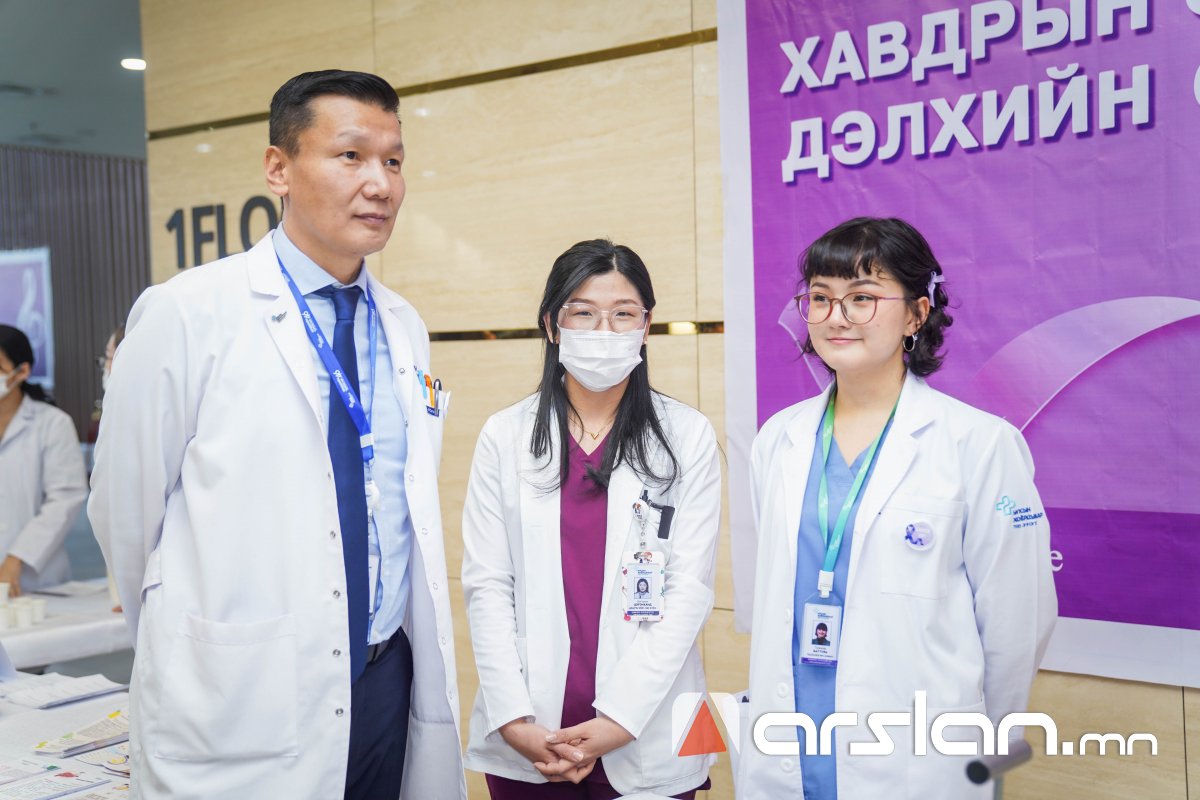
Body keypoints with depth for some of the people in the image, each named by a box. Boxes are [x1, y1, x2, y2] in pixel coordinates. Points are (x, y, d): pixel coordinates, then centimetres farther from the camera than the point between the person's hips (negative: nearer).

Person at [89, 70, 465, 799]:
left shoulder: (406, 328, 5)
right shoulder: (188, 314, -11)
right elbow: (125, 509, -4)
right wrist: (192, 641, 8)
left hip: (389, 682, 5)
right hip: (244, 706, -5)